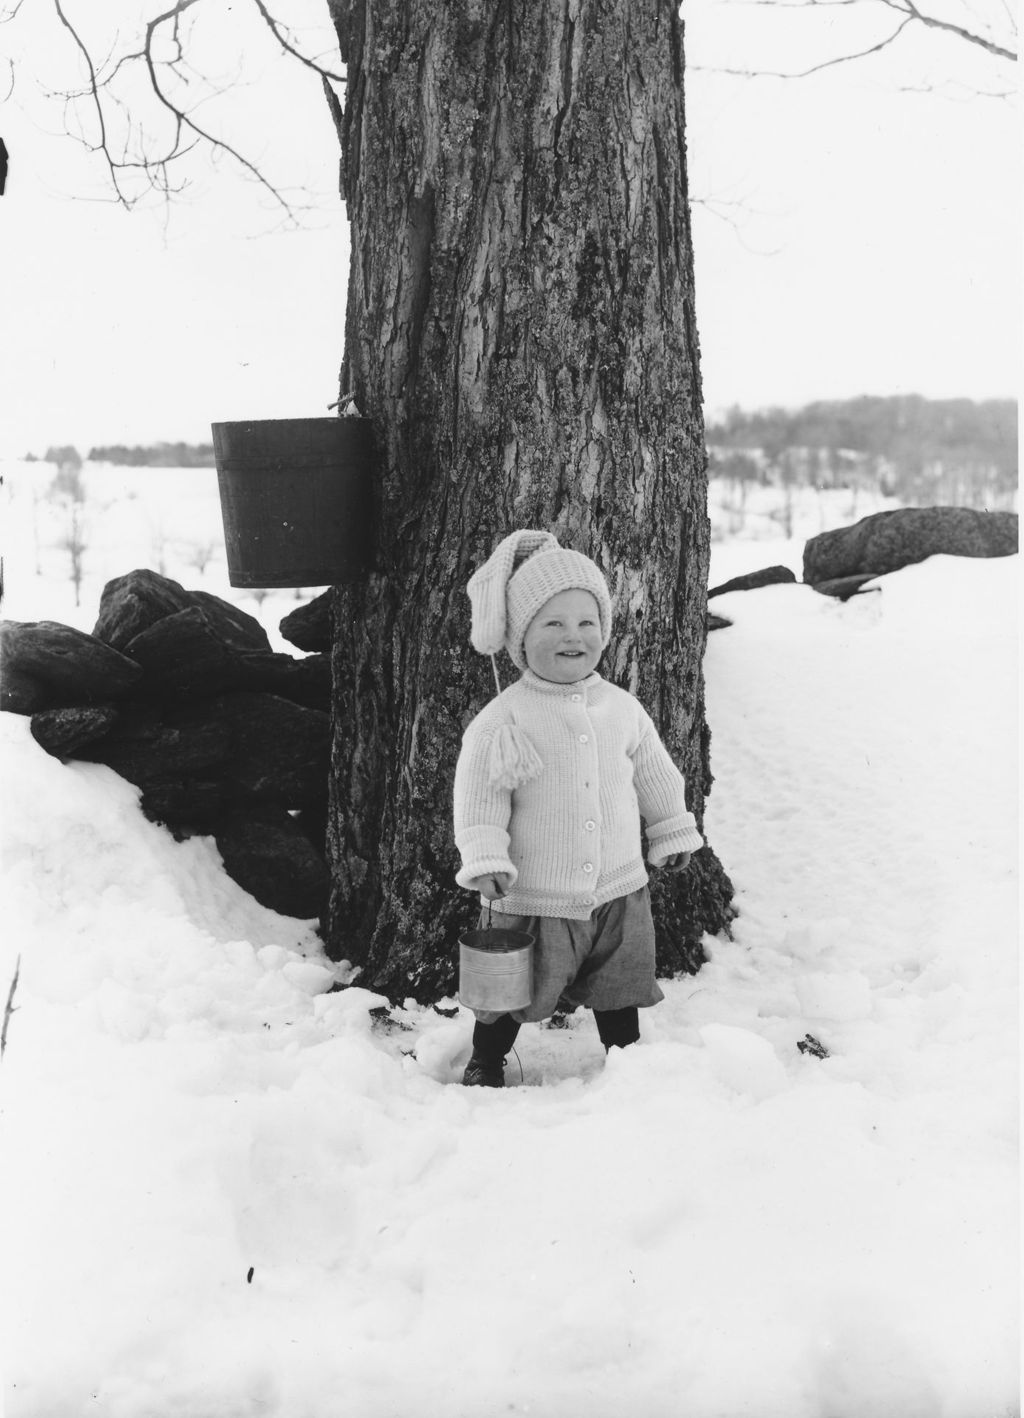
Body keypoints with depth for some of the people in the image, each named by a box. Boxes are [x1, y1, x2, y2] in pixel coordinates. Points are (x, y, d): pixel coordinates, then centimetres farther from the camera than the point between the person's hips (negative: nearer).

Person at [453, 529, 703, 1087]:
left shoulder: (621, 708, 0)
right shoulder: (503, 720, -14)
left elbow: (654, 773, 14)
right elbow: (479, 792, -13)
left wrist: (673, 830, 21)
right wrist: (484, 858, -21)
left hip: (618, 891, 4)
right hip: (533, 898, -4)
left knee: (619, 989, 18)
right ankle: (486, 1064, 31)